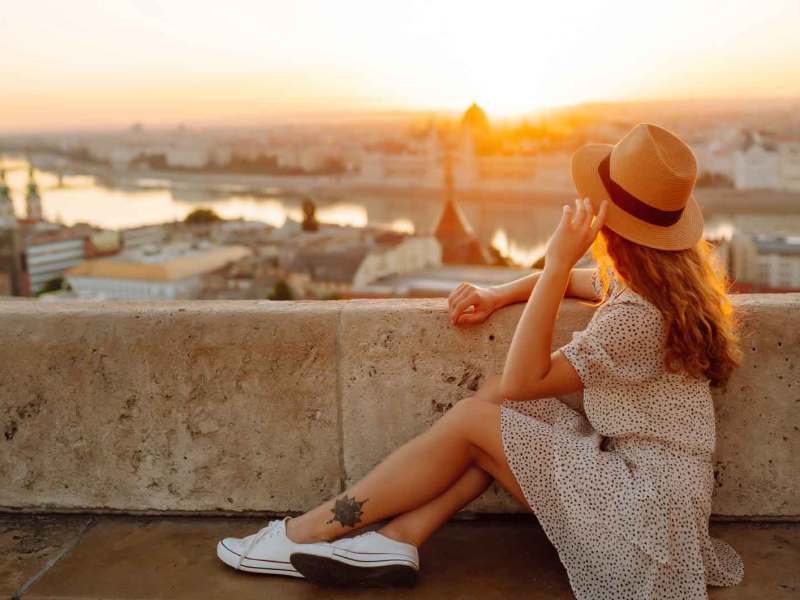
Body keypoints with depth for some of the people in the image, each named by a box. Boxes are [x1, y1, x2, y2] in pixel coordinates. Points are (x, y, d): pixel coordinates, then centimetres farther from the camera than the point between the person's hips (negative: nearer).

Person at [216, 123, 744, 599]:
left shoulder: (637, 316, -26)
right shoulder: (665, 277, 3)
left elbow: (522, 378, -21)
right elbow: (583, 280, 22)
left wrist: (557, 264, -27)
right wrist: (499, 295, 4)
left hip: (643, 509, -9)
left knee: (473, 419, -10)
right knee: (500, 401, 0)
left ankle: (312, 530, 1)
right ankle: (398, 540, -3)